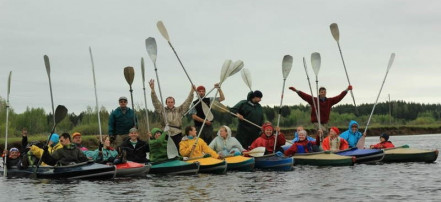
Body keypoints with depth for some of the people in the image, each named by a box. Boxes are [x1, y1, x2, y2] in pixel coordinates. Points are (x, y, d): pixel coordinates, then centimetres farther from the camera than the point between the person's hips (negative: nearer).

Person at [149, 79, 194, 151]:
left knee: (178, 149, -2)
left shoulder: (179, 110, 12)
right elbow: (155, 101, 2)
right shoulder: (162, 110, 9)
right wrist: (152, 89, -8)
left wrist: (192, 91, 1)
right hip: (166, 134, -1)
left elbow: (187, 102, 9)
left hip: (177, 134, 1)